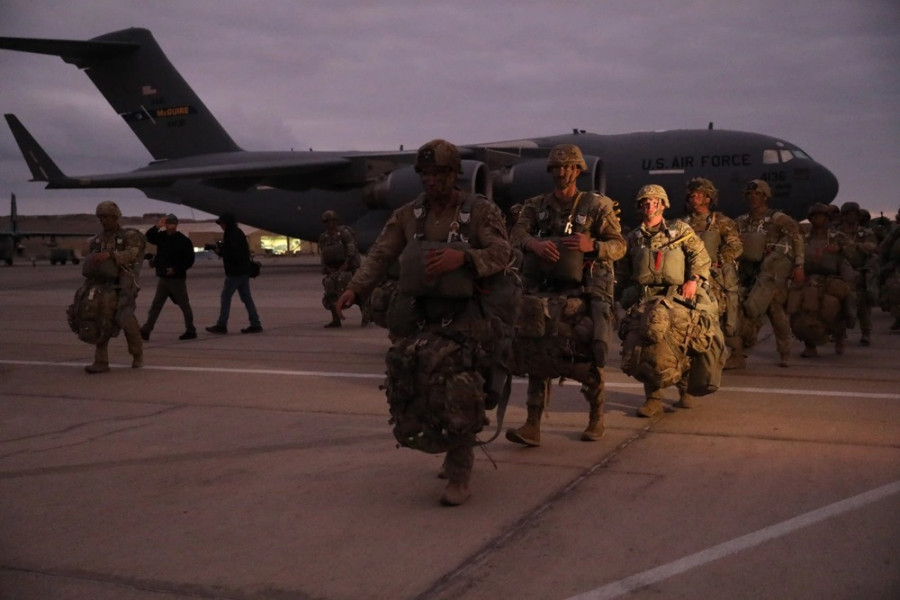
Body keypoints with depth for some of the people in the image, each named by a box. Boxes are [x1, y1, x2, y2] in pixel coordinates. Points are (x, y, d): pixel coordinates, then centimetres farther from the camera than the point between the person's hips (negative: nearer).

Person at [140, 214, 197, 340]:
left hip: (177, 278, -5)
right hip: (163, 277, 5)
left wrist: (176, 269, -17)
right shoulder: (161, 236, 8)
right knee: (156, 305, 4)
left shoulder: (184, 241, -8)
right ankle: (145, 330, 4)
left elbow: (190, 260, -9)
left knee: (184, 305, 3)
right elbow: (147, 237, -1)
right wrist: (156, 227, -13)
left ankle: (190, 331, 12)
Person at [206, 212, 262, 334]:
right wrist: (222, 249, 8)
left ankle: (221, 325, 2)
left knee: (226, 296, -2)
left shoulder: (232, 235, -15)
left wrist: (220, 251, -9)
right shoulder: (238, 233, 16)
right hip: (244, 271, 10)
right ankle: (255, 324, 6)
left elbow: (233, 254, -21)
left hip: (235, 272, -10)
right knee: (246, 297, 8)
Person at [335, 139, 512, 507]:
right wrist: (355, 288, -19)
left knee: (458, 392, -16)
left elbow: (501, 254, -11)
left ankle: (459, 477, -2)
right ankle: (455, 454, 28)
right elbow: (380, 255, -1)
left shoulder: (481, 211, -1)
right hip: (420, 314, 4)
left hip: (467, 315, -4)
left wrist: (462, 257, -30)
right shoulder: (407, 216, 8)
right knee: (410, 384, 2)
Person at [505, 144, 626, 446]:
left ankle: (596, 418, 20)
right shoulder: (536, 205, 11)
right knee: (537, 352, -4)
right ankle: (532, 425, -3)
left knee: (589, 356, 0)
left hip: (586, 290, -2)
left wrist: (592, 246, -19)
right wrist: (535, 243, -26)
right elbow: (516, 234, -4)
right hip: (545, 288, 2)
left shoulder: (596, 205, 4)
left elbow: (619, 245, 1)